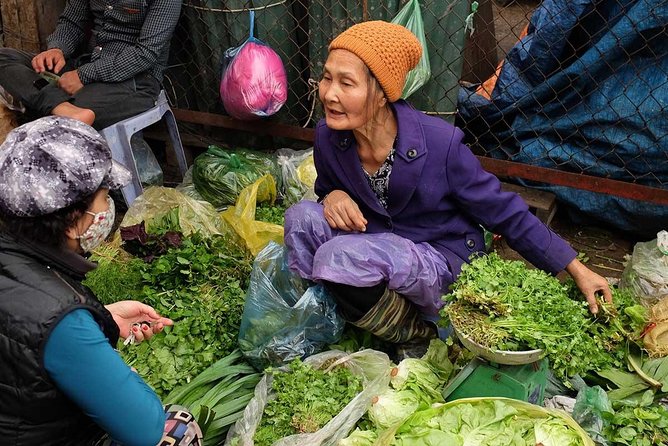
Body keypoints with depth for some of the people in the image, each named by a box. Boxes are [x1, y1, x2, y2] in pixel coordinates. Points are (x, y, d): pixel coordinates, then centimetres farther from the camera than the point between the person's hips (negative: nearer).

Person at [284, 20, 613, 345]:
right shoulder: (328, 136, -12)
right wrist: (333, 198, -16)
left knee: (339, 258, -31)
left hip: (439, 263, -4)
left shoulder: (440, 144, -24)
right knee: (303, 216, -22)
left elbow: (505, 213, -12)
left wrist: (577, 270, -7)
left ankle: (418, 331, -3)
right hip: (379, 251, 4)